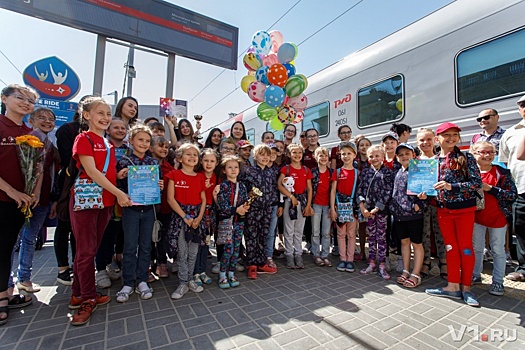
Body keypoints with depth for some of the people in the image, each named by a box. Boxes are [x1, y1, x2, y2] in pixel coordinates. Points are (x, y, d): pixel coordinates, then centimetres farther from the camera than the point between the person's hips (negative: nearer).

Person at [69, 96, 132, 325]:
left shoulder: (109, 145, 14)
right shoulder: (83, 139, -5)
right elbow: (91, 171, -16)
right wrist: (118, 193, -19)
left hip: (106, 201, 6)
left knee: (90, 249, 13)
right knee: (86, 250, 0)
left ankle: (78, 295, 27)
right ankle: (89, 298, 13)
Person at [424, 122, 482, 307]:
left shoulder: (466, 158, -5)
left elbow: (477, 182, -11)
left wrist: (451, 186, -23)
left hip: (464, 209, -3)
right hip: (443, 209, 3)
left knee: (465, 247, 7)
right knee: (450, 247, 10)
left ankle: (466, 287, 21)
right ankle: (453, 286, 20)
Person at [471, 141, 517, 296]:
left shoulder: (502, 172, -9)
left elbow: (513, 195, -14)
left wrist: (490, 188, -22)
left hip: (498, 218, -2)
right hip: (477, 217, 2)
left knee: (498, 250, 9)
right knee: (476, 248, 14)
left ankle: (498, 282, 21)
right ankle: (475, 275, 29)